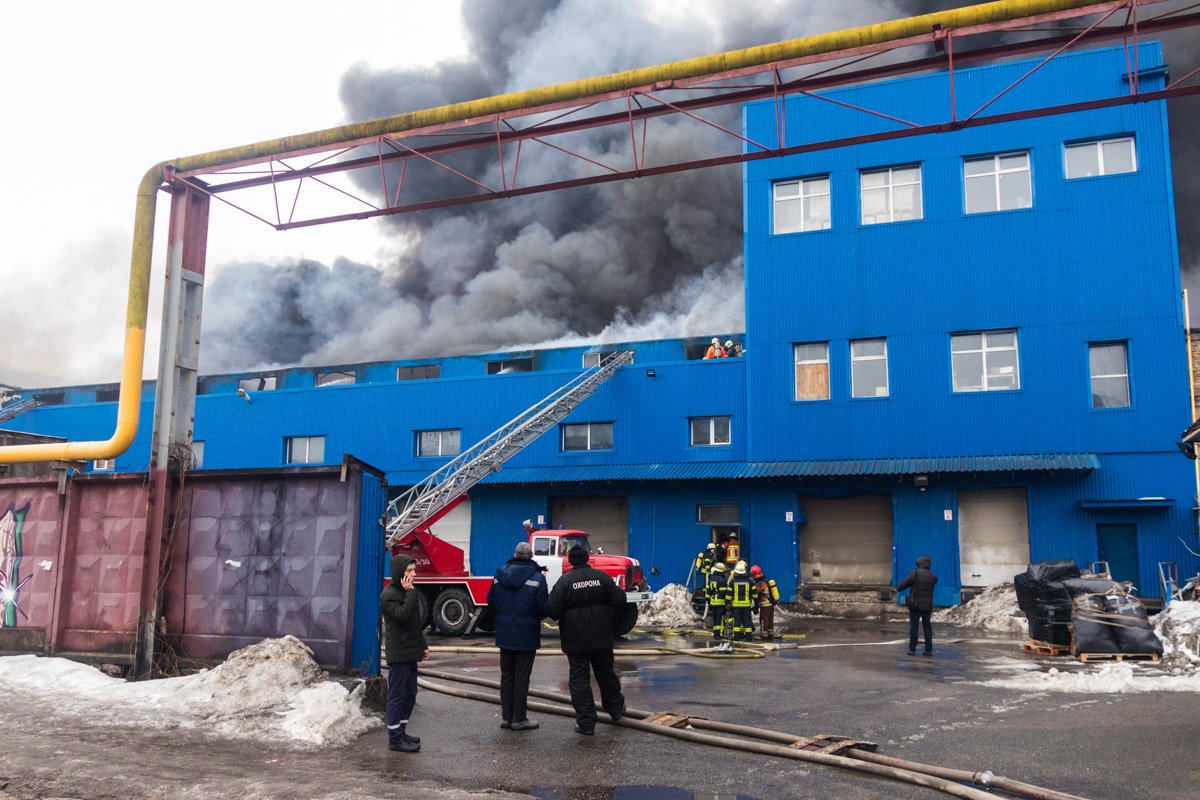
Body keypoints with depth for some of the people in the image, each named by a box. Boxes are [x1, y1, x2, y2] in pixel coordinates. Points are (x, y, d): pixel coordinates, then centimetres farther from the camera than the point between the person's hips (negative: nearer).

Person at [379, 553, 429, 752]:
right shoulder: (389, 594, -13)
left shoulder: (407, 591, 15)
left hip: (410, 653, 9)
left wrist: (423, 646, 20)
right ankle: (395, 738, 3)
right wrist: (410, 592, -22)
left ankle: (401, 732, 25)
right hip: (398, 654, -9)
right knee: (397, 695, -3)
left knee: (410, 694, 14)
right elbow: (402, 615, -28)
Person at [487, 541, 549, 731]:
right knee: (522, 677, 3)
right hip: (527, 635, -4)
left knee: (507, 675, 14)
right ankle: (519, 719, 9)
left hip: (504, 634, 4)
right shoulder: (537, 578, -12)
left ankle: (506, 717, 20)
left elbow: (491, 602, 5)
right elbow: (542, 609, -13)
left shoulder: (500, 574, 1)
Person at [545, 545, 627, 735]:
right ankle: (616, 709, 35)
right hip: (602, 638, 3)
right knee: (606, 673, 20)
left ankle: (586, 723, 1)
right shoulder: (601, 577, -1)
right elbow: (619, 600, -1)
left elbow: (553, 609, -16)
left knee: (579, 679, 2)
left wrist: (563, 618, 6)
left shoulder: (564, 580, -10)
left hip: (575, 640, -3)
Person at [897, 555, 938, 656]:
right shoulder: (933, 577, 2)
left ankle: (912, 649, 3)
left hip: (916, 605, -3)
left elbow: (905, 583, -5)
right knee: (927, 627, 10)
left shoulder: (916, 573, -10)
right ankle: (928, 650, 8)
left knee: (913, 627, 2)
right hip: (927, 606, 4)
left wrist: (898, 588, 16)